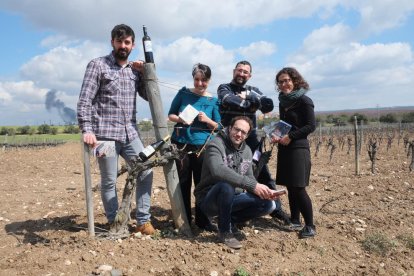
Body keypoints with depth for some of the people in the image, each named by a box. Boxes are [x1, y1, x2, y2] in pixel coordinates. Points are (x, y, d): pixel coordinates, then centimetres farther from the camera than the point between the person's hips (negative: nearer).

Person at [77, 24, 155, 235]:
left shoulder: (135, 69, 14)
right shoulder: (98, 65, -1)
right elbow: (84, 100, -8)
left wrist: (146, 72, 2)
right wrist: (86, 129, -20)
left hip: (130, 134, 5)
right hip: (106, 134, -5)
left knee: (146, 172, 0)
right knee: (109, 182, 4)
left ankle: (143, 221, 11)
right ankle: (115, 223, 20)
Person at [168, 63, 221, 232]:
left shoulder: (213, 101, 3)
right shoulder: (183, 93, 3)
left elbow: (218, 126, 6)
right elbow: (170, 115, 8)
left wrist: (207, 120, -14)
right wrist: (179, 119, -14)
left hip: (202, 146, 0)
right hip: (181, 145, 0)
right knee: (183, 183, 4)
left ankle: (202, 220, 16)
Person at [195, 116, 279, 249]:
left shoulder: (247, 151, 6)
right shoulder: (215, 145, -18)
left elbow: (249, 178, 7)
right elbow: (218, 171, -37)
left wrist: (265, 191, -14)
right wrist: (252, 185, -40)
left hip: (232, 198, 6)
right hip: (209, 200, -6)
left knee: (268, 204, -11)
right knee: (226, 185, -38)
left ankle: (230, 220, 9)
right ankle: (225, 232, -15)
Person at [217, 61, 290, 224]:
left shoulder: (253, 90, 13)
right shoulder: (224, 88, 3)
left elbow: (268, 105, -5)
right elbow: (230, 101, -21)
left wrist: (248, 97, -14)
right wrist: (252, 104, -11)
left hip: (250, 139, 3)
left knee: (263, 173, 4)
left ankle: (275, 208, 15)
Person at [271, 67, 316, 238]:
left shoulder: (304, 100, -7)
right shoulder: (283, 102, 14)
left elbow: (311, 126, -10)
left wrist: (290, 137, -15)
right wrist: (277, 136, 3)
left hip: (298, 148, -7)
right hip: (284, 149, 7)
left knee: (298, 188, -8)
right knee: (290, 187, 9)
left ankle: (310, 226, 2)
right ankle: (295, 221, 20)